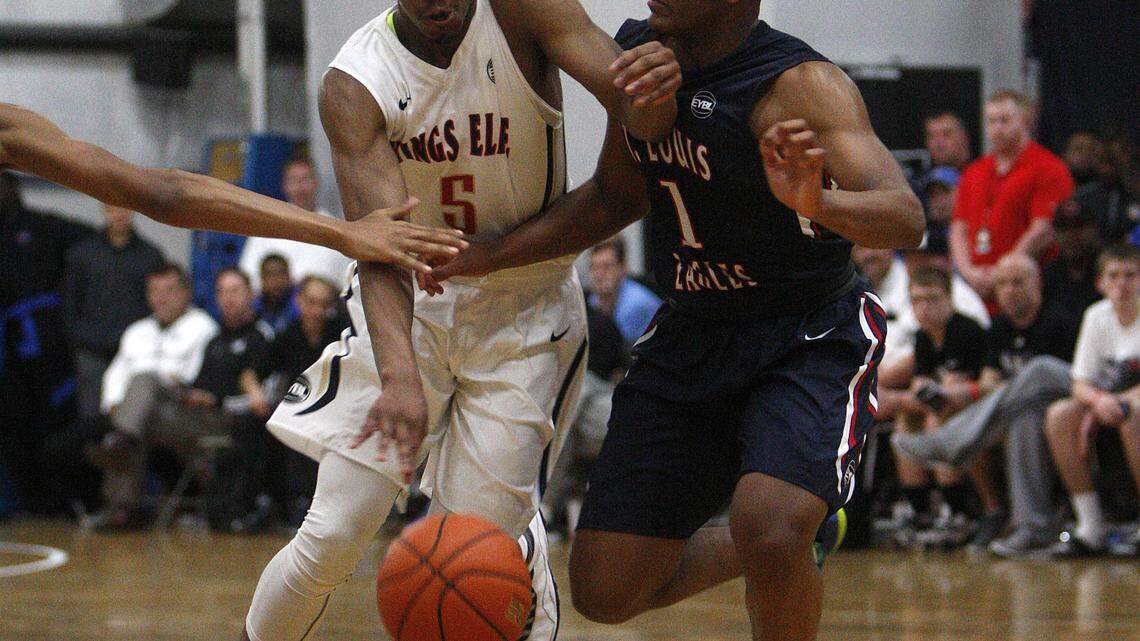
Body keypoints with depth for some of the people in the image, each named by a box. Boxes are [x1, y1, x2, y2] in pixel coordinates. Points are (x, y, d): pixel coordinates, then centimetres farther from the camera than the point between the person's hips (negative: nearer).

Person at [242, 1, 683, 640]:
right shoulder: (354, 85, -17)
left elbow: (638, 115, -28)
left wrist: (656, 92, -55)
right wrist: (398, 375, -46)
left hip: (525, 312, -1)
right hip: (408, 306, 1)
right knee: (330, 539, -4)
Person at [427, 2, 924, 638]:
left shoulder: (802, 85, -24)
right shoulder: (641, 53, -3)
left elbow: (906, 219, -36)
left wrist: (817, 203, -57)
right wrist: (486, 257, 9)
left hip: (810, 340, -6)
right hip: (691, 336, 7)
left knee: (770, 530, -33)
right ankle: (757, 551, 31)